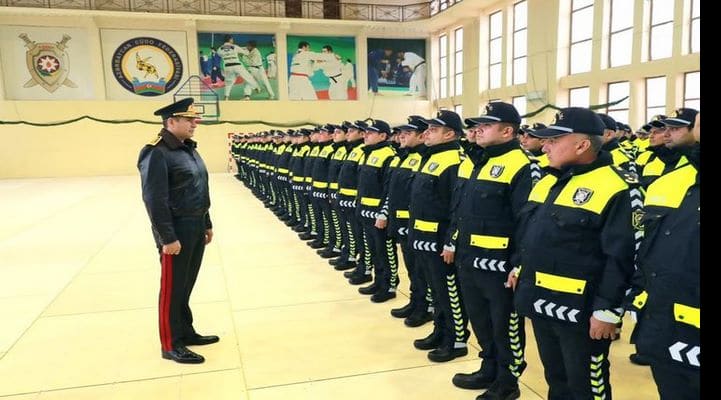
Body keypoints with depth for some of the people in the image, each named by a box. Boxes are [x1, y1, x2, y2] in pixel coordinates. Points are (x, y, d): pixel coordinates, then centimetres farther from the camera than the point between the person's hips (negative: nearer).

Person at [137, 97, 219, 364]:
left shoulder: (189, 148, 12)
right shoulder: (157, 154, -16)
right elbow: (154, 200, -20)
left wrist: (206, 224, 18)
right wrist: (168, 238, -21)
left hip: (195, 228, 8)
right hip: (176, 231, -8)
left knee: (186, 285, 18)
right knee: (172, 288, 3)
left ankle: (186, 332, 32)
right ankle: (170, 345, 15)